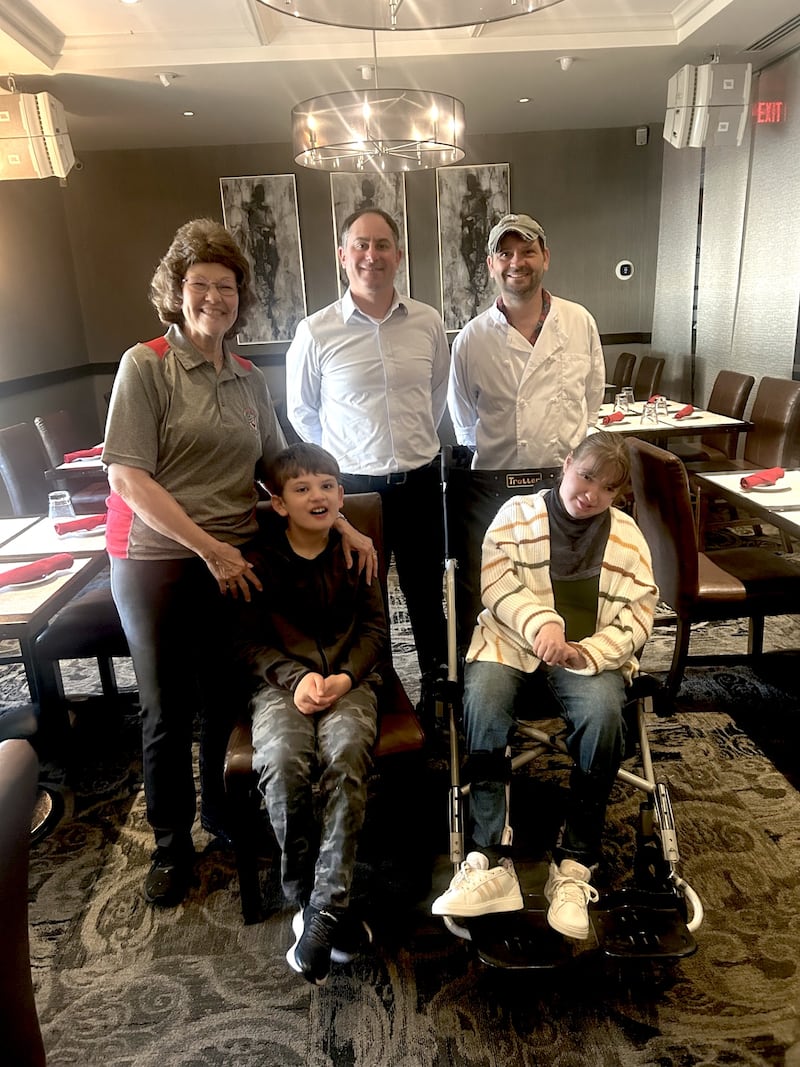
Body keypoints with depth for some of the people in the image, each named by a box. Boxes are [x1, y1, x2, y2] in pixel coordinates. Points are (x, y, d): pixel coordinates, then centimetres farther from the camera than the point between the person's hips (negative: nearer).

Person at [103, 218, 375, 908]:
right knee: (168, 710, 10)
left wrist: (343, 526, 3)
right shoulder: (146, 365, -7)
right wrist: (209, 548, -17)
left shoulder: (250, 379, 8)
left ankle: (223, 814, 39)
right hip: (157, 563, -4)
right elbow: (127, 475, -14)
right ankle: (172, 843, 32)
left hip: (236, 561, 4)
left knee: (226, 702, 14)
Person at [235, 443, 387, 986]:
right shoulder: (261, 561, 5)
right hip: (282, 681, 0)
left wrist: (344, 678, -10)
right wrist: (296, 678, -13)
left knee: (347, 758, -30)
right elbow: (252, 640, 4)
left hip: (350, 677, 0)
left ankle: (325, 912, -20)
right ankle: (308, 897, -9)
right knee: (283, 765, -29)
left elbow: (375, 627, 7)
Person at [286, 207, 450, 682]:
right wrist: (345, 455, 9)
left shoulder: (428, 322, 0)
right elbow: (302, 412, 5)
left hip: (420, 481, 2)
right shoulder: (316, 332, -8)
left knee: (428, 596, 16)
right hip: (355, 486, -2)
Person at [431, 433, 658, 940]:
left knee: (603, 713, -31)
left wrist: (588, 653, -14)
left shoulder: (627, 535, 13)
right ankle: (493, 862, -25)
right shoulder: (518, 514, 9)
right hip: (511, 645, 0)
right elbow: (498, 583, -2)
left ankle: (575, 866, -19)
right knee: (483, 703, -31)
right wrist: (541, 622, -22)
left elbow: (639, 614, 4)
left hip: (593, 657, 1)